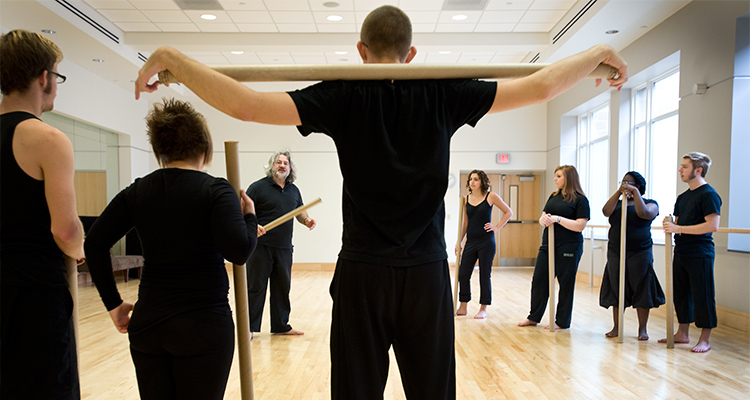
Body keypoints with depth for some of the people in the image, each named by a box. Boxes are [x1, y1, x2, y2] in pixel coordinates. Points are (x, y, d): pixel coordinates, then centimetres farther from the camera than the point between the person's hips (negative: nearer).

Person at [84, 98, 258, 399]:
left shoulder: (136, 192, 3)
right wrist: (250, 216, -4)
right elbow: (239, 251, -22)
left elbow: (94, 244, 0)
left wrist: (113, 304, 6)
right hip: (203, 326, -4)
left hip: (146, 324, 5)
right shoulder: (216, 190, -10)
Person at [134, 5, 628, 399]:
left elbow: (245, 104, -12)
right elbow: (542, 86, 4)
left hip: (362, 275, -1)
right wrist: (600, 53, 21)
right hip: (426, 274, 2)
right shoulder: (442, 95, 0)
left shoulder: (343, 98, -5)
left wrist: (169, 56, 2)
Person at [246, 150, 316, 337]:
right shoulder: (258, 187, -4)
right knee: (255, 287, 0)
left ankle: (281, 326, 23)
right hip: (261, 246, -5)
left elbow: (300, 210, 24)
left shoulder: (294, 190, 14)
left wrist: (306, 220, 2)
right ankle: (249, 327, 12)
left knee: (282, 288, 11)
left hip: (284, 248, 6)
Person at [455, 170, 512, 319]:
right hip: (471, 242, 4)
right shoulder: (467, 199, 8)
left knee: (484, 275, 3)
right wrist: (459, 241, 10)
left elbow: (508, 212, 4)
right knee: (463, 274, 3)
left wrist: (497, 227, -5)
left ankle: (483, 309, 15)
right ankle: (463, 307, 17)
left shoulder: (490, 196, -4)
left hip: (486, 241, -4)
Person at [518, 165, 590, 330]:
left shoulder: (580, 199, -7)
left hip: (568, 247, -7)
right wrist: (543, 219, -10)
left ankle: (562, 321, 17)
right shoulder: (553, 196, 14)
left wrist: (557, 219, -20)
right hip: (548, 244, 7)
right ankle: (534, 317, 19)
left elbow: (580, 225, -15)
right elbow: (543, 217, 13)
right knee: (539, 280, 7)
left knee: (566, 284, 4)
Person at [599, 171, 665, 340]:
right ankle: (617, 327, 14)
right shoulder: (618, 203, 15)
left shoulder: (650, 203, 3)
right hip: (615, 253, 4)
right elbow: (606, 211, -6)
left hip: (639, 254, -4)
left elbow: (644, 213, -19)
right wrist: (619, 192, -10)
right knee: (616, 291, 6)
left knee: (641, 291, 1)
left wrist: (635, 192, -16)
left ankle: (642, 329, 12)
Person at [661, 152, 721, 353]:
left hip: (700, 253, -8)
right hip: (681, 252, 8)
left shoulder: (709, 194, -10)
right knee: (680, 293, 12)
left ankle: (705, 340, 9)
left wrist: (679, 228, -20)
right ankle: (682, 334, 23)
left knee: (702, 296, -2)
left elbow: (712, 225, -19)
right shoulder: (683, 197, 16)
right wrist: (669, 226, -1)